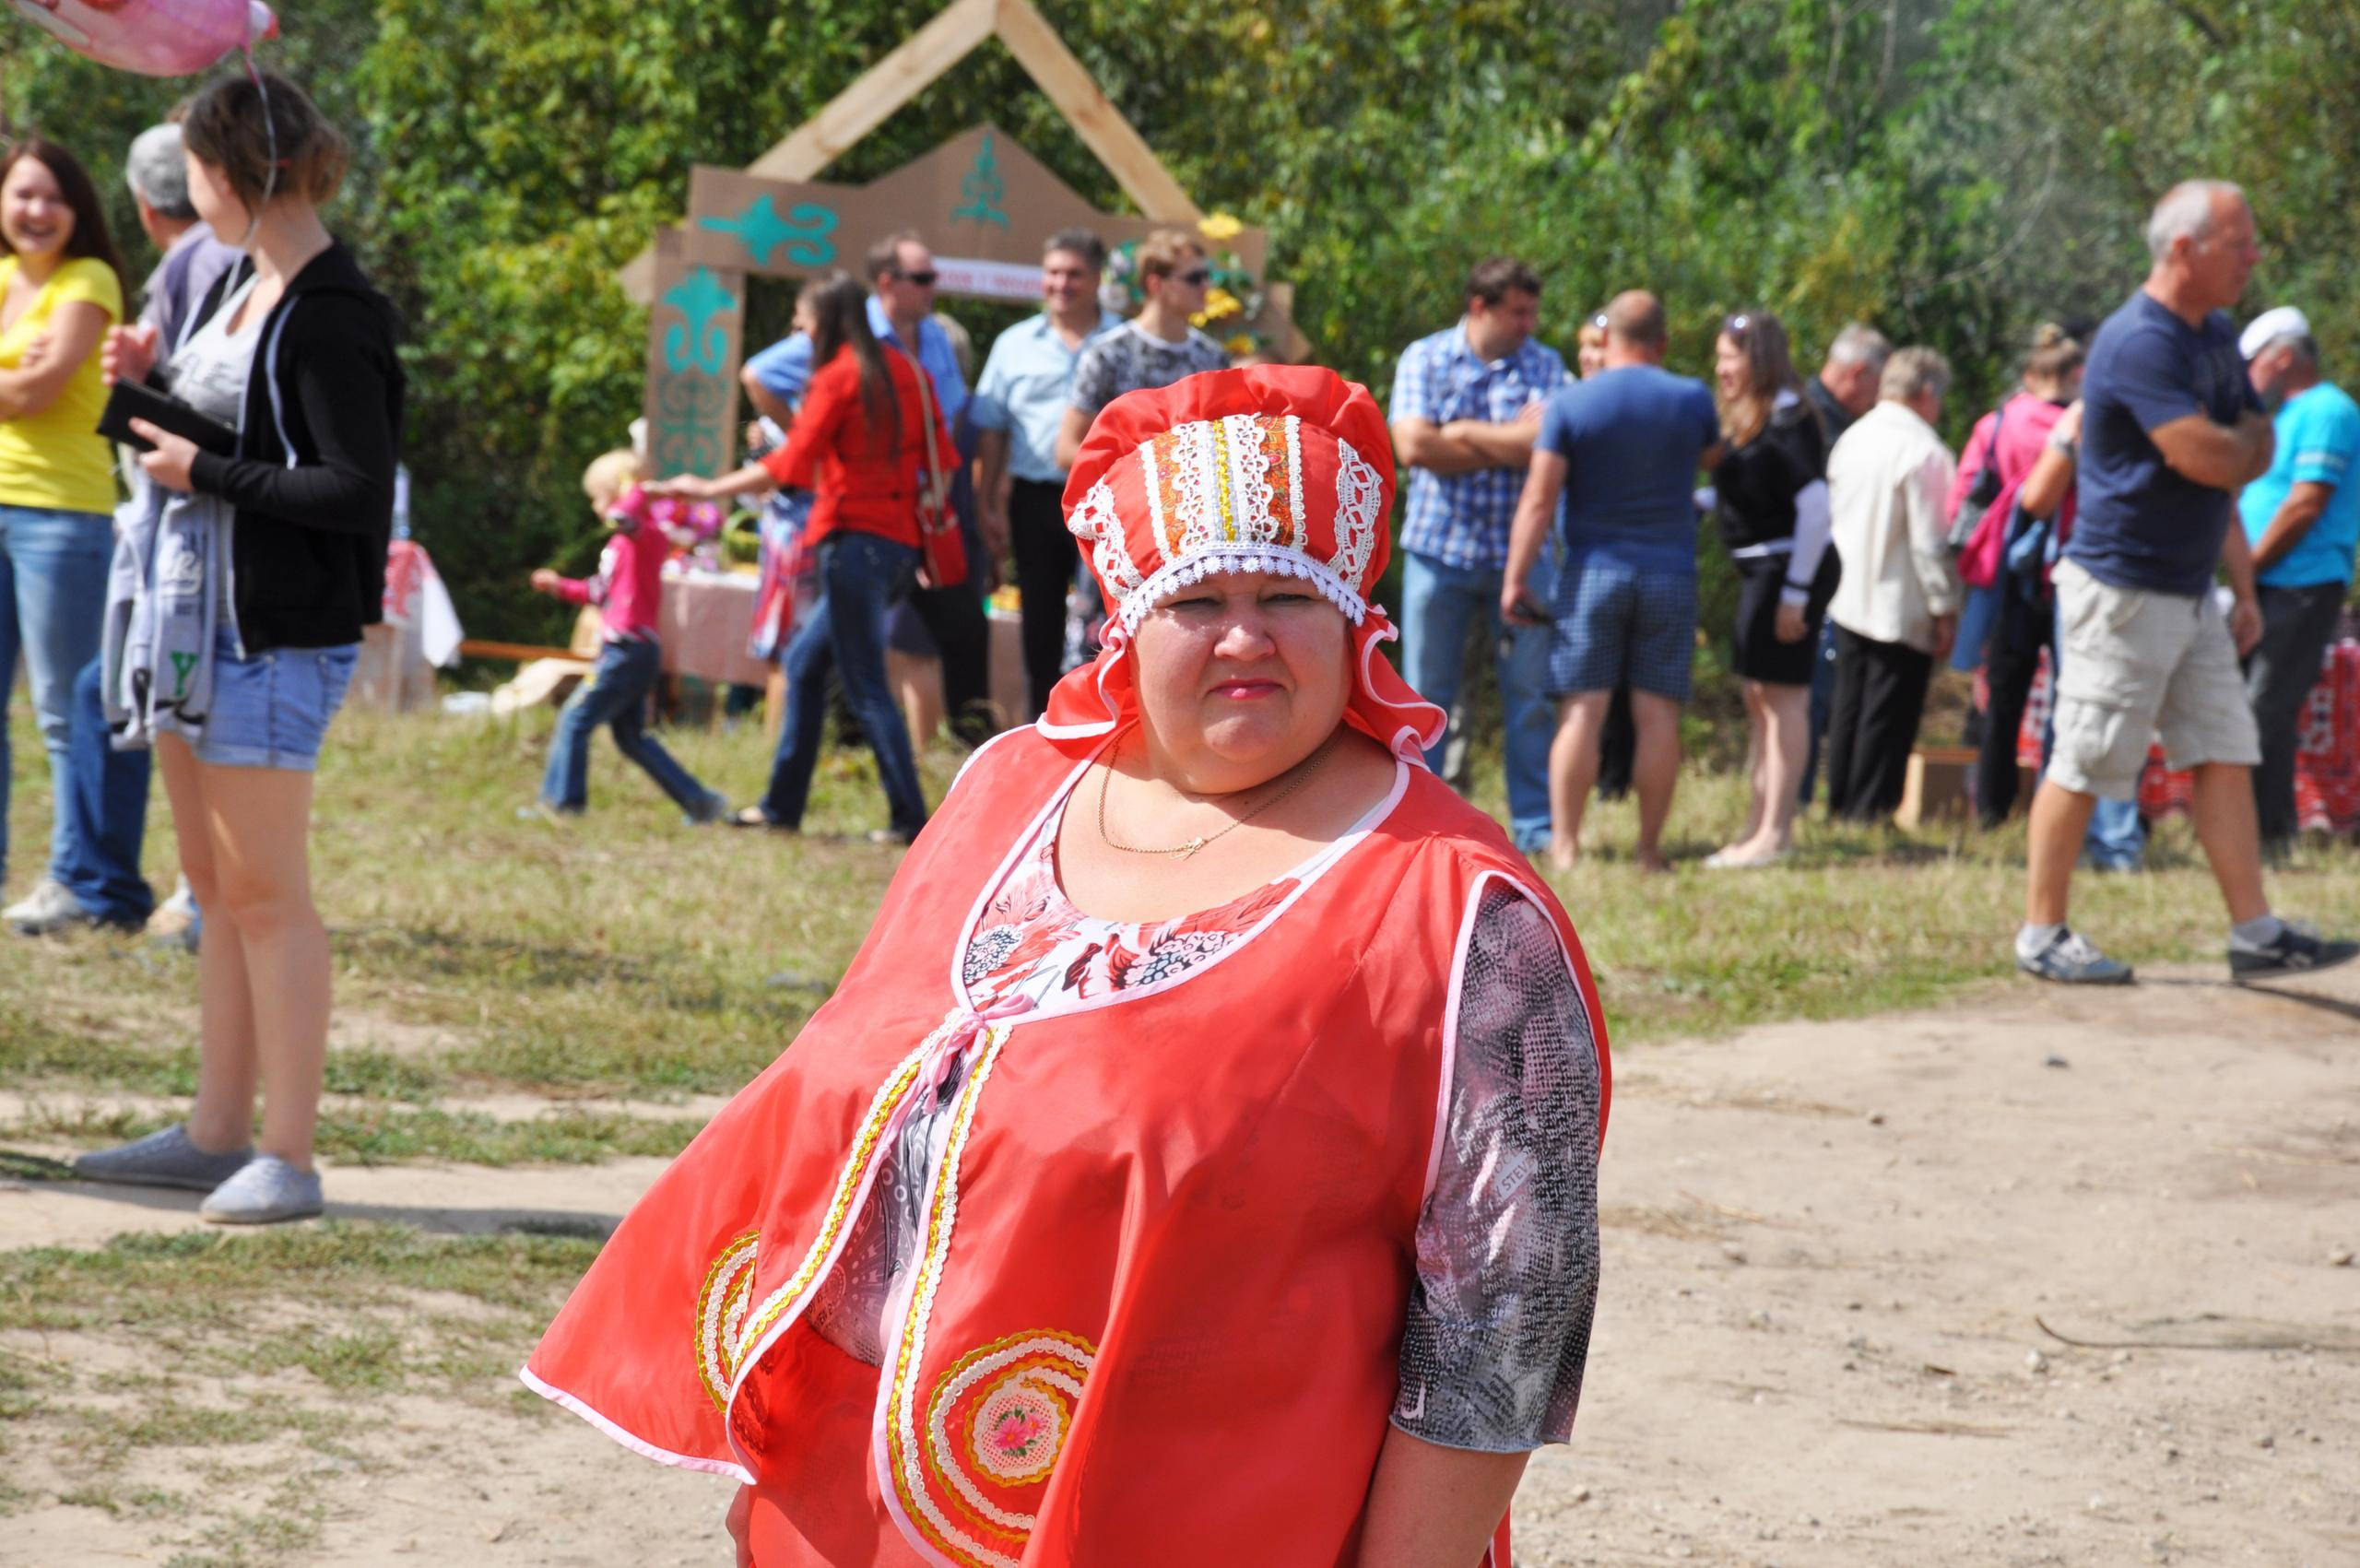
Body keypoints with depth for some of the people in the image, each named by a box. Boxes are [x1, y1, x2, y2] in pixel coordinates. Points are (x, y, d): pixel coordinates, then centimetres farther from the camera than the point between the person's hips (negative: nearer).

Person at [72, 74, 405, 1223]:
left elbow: (358, 492, -22)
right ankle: (217, 1135, 21)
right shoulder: (240, 283, 12)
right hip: (193, 609, 10)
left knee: (264, 890, -6)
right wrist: (150, 384, 5)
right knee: (215, 887, 14)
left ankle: (289, 1158, -1)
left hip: (275, 630, -10)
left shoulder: (328, 317, -17)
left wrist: (203, 474, -17)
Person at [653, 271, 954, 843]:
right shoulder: (905, 371, 13)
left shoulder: (838, 377, -8)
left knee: (866, 688, -6)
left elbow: (790, 464, -13)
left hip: (855, 539, -8)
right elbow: (941, 454, 11)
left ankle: (910, 818, -10)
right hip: (901, 543, 8)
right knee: (805, 662, 17)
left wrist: (709, 489, -7)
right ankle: (783, 805, 19)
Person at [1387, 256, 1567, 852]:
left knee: (1530, 694, 1)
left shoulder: (1544, 365, 5)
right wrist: (1510, 442, -6)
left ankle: (1537, 825, 7)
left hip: (1521, 552, 1)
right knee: (1425, 694, 4)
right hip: (1439, 549, -1)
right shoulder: (1424, 359, 3)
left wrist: (1463, 433, -9)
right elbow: (1412, 446, -11)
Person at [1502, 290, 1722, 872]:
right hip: (1670, 574, 1)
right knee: (1658, 712, 2)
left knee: (1582, 709, -1)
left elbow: (1539, 497, -8)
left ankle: (1565, 843, -5)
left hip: (1594, 569, -1)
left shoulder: (1570, 403, -4)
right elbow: (1712, 457, 22)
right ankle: (1650, 847, 2)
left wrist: (1515, 577, -5)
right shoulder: (1691, 401, 1)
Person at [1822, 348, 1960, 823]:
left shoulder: (1851, 439, 7)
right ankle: (1870, 811, 0)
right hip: (1902, 611, -7)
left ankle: (1839, 804, 20)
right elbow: (1931, 541, -17)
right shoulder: (1924, 452, -17)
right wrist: (1945, 609, -11)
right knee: (1888, 718, -1)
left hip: (1849, 603, 7)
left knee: (1848, 709, 15)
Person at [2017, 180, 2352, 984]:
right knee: (2082, 767, -1)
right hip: (2123, 589, -9)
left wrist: (2244, 588, 12)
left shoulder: (2216, 336, 11)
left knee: (2226, 758, 8)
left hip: (2190, 593, 9)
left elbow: (2242, 461, 17)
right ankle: (2041, 936, 8)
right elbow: (2206, 459, -27)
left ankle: (2255, 933, 11)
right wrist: (2253, 441, -4)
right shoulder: (2140, 342, -20)